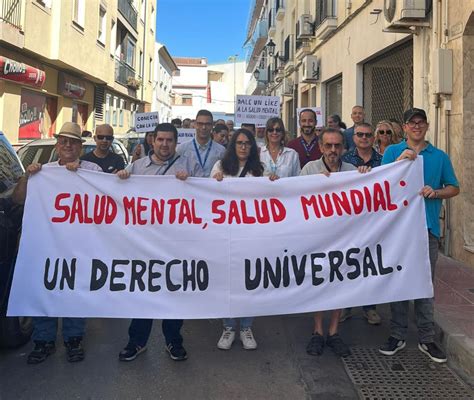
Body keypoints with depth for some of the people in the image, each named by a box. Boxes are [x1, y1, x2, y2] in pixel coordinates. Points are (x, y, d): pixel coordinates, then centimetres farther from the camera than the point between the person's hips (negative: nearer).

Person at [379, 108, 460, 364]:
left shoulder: (440, 157, 10)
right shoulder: (393, 152, 7)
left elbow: (454, 188, 13)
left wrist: (435, 192, -7)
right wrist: (400, 161, -15)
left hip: (428, 227, 1)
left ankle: (426, 339, 16)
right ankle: (397, 336, 16)